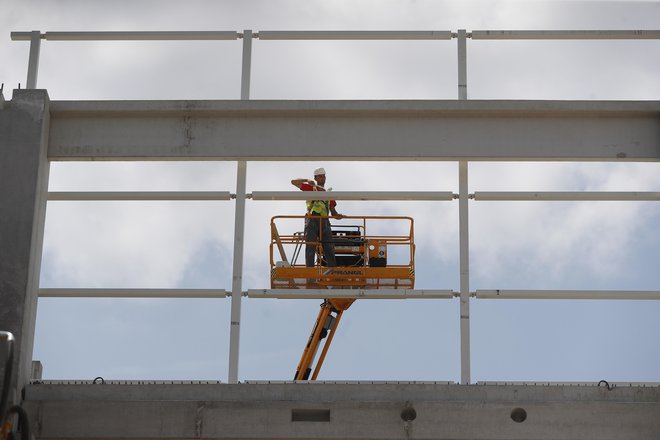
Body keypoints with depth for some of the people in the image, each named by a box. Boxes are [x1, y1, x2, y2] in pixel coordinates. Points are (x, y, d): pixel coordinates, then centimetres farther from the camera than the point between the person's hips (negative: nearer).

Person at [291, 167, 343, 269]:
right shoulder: (310, 188, 16)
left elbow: (333, 212, 20)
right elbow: (294, 182, 10)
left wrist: (337, 215, -3)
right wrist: (307, 180, 0)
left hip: (324, 222, 3)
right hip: (312, 221, -3)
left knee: (329, 248, -2)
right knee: (311, 247, -7)